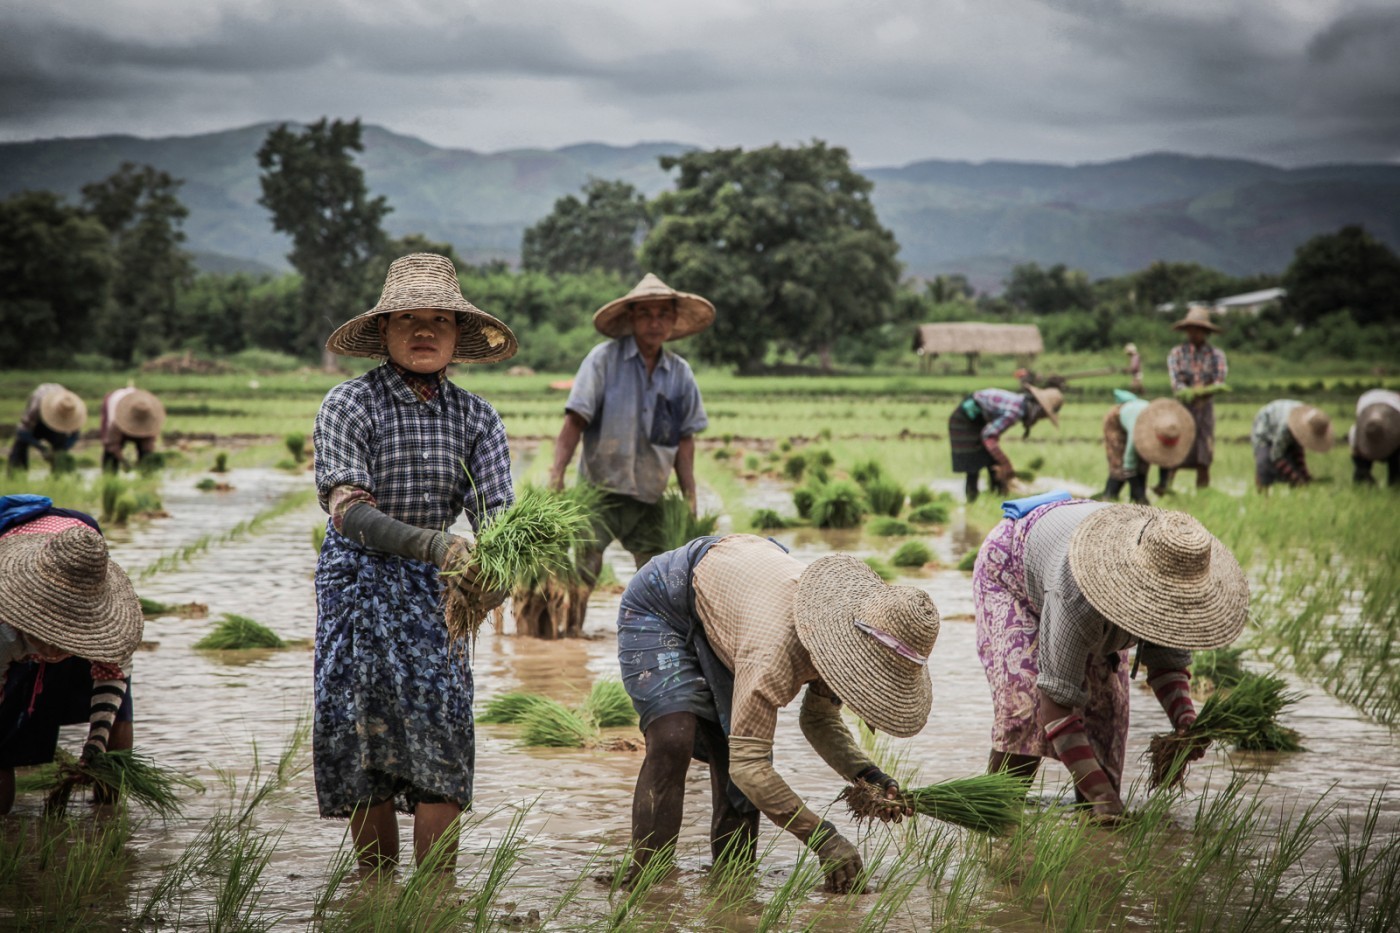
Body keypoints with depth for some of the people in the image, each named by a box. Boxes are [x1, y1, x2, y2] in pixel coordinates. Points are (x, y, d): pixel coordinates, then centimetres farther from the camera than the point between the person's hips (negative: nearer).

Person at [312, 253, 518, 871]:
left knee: (442, 734, -8)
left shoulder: (476, 417, 3)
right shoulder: (349, 405, -8)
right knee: (362, 743, 0)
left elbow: (497, 513, -6)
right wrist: (437, 545, -34)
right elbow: (349, 511, -20)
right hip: (359, 584, -2)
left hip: (436, 587, 2)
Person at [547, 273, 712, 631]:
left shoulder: (680, 373, 7)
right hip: (600, 489, -4)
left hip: (651, 497, 4)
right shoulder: (604, 359, -5)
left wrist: (689, 496, 6)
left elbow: (684, 439, 10)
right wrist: (557, 474, -17)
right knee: (585, 564, -12)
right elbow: (575, 420, -9)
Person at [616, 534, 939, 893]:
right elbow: (748, 765, -42)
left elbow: (819, 721, 0)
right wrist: (823, 839, -42)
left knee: (739, 740, -2)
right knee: (673, 740, -23)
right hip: (658, 605, -8)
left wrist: (869, 776, -18)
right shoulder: (777, 650, -43)